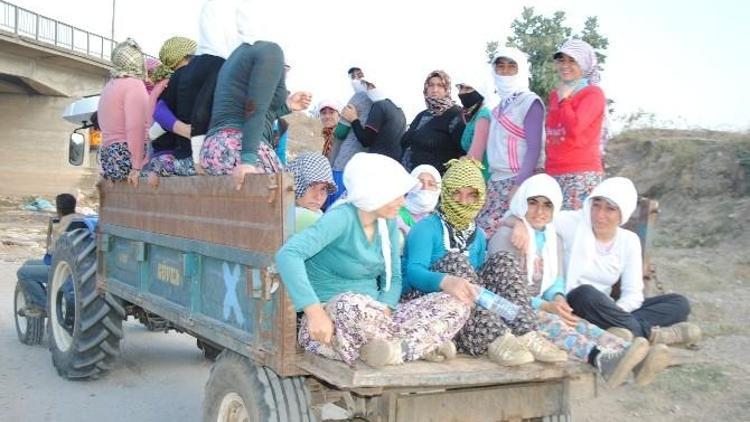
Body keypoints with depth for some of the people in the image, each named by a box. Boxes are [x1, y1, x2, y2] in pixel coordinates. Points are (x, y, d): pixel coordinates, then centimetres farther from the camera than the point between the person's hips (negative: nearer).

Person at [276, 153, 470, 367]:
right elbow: (287, 254, -29)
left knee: (454, 305, -7)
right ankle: (426, 343, -20)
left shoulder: (388, 223, 7)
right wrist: (315, 311, -37)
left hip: (373, 315, 7)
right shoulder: (342, 218, -16)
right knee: (352, 304, -42)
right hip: (332, 319, -7)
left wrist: (384, 310, -11)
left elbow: (393, 278, 12)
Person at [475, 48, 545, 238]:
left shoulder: (531, 102, -6)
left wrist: (519, 185, -21)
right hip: (496, 180, 7)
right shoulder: (499, 106, 16)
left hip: (518, 180, -7)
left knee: (491, 231, -12)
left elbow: (534, 148, -13)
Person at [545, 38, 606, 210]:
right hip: (553, 174, 7)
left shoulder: (593, 93, -2)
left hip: (582, 175, -7)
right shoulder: (555, 94, 19)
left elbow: (575, 127, -18)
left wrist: (563, 99, -4)